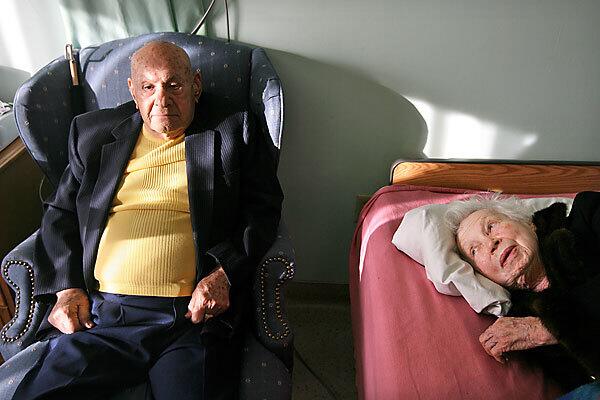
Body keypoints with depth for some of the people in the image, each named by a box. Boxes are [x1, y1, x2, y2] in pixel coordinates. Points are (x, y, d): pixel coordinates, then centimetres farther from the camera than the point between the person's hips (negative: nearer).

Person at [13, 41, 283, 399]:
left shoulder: (233, 131, 9)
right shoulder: (93, 134, 16)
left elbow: (264, 208, 3)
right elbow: (60, 213, 20)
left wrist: (223, 272, -11)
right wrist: (65, 287, 5)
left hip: (194, 317, -2)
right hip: (95, 315, 3)